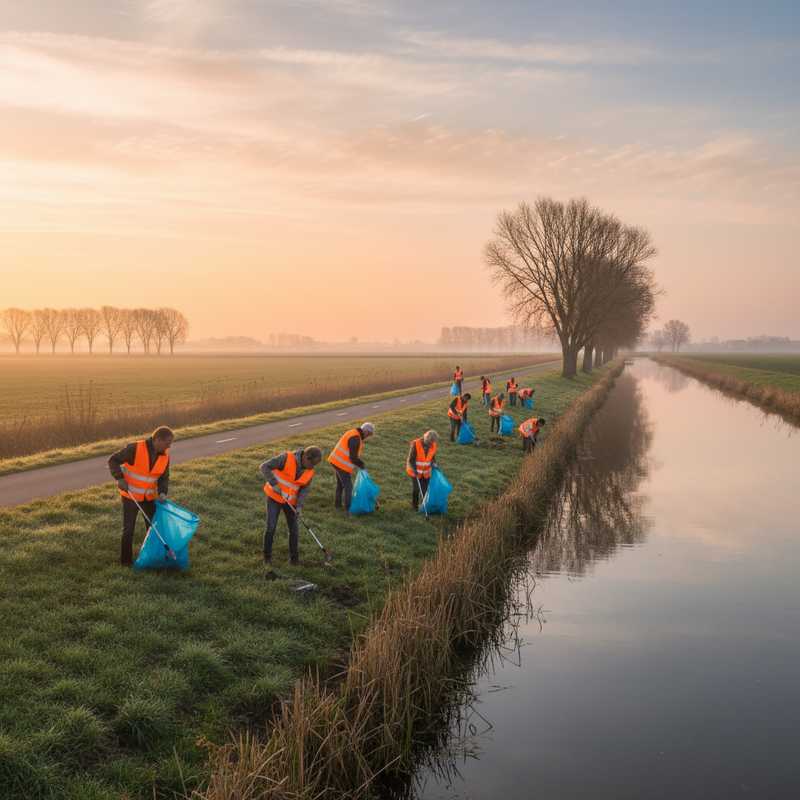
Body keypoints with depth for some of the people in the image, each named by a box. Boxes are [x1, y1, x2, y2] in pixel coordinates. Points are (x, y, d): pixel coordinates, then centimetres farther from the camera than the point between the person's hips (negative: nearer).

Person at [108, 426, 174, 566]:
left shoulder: (164, 456, -8)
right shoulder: (135, 448, -24)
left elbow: (164, 478, -1)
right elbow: (113, 461, -15)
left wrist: (162, 494, -19)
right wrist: (120, 479, -26)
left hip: (149, 496, 5)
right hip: (131, 495, -4)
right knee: (129, 528, -1)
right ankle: (126, 560, 15)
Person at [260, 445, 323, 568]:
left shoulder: (309, 471, -10)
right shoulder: (287, 458, -25)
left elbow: (304, 489, -3)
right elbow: (264, 467, -25)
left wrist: (299, 506, -18)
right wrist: (274, 484, -30)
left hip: (290, 500, 4)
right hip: (274, 496, -4)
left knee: (293, 529, 1)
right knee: (271, 527, -10)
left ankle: (294, 557, 18)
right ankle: (267, 557, 8)